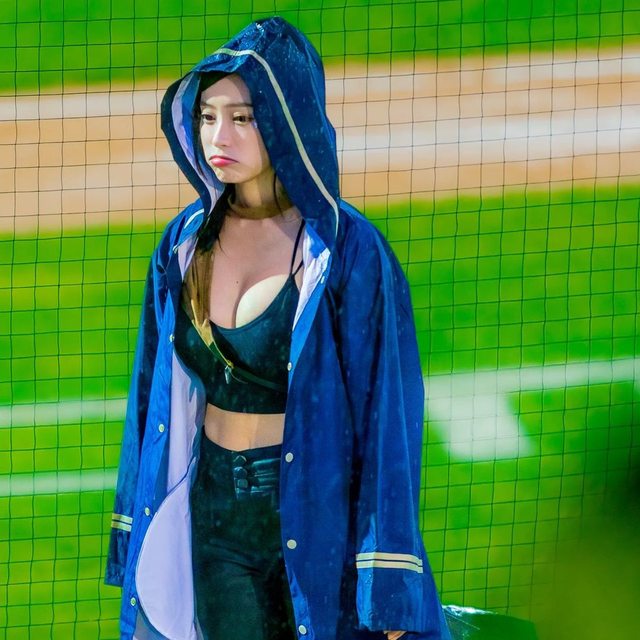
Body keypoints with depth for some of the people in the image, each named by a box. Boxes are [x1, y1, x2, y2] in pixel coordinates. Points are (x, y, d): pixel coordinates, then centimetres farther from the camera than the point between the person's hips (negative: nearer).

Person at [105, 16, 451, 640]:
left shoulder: (346, 252, -14)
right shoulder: (186, 242, 1)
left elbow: (385, 415, -13)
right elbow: (153, 394, 8)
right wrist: (134, 539, 8)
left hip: (312, 516, -4)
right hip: (208, 512, 4)